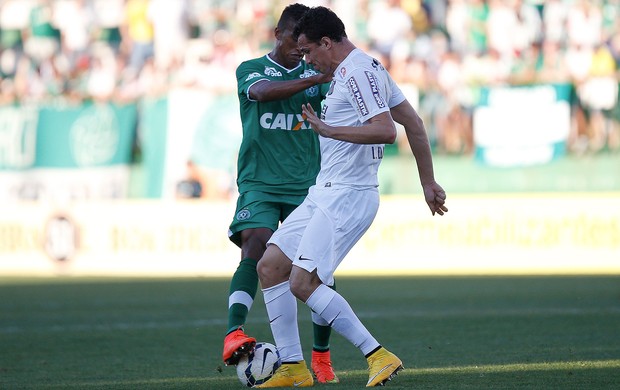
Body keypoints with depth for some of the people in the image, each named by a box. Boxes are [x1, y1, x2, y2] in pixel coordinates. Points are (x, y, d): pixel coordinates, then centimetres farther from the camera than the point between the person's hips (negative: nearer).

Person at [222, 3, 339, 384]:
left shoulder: (315, 73, 13)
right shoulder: (251, 69, 5)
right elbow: (263, 92, -18)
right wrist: (316, 79, -29)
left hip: (306, 186, 3)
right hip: (259, 183, -2)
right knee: (256, 246, -26)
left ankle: (321, 355, 11)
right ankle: (235, 333, -35)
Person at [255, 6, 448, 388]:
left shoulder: (357, 71, -14)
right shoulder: (360, 69, 17)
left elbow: (385, 130, -27)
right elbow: (414, 123, 19)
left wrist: (329, 130, -23)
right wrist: (428, 182, 23)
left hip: (346, 197, -11)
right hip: (325, 194, 11)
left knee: (303, 284, -15)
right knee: (270, 267, 7)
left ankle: (380, 356, -11)